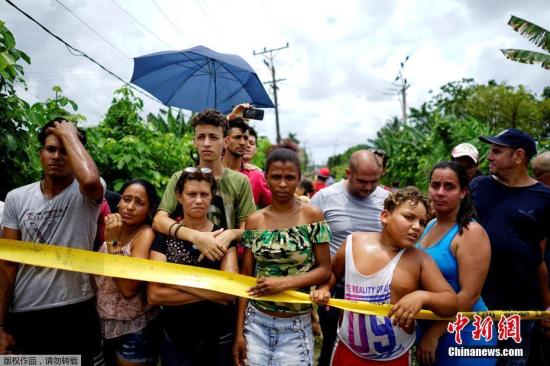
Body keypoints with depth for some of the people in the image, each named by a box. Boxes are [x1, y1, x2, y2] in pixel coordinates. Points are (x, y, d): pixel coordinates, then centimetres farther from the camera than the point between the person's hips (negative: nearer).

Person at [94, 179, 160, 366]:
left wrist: (112, 242, -26)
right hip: (104, 325, 7)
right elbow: (98, 276, 10)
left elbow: (128, 289, -28)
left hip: (134, 332, -6)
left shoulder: (146, 235, -19)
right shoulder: (113, 228, 1)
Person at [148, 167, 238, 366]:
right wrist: (210, 293, -18)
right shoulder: (164, 238, -5)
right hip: (175, 338, 0)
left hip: (219, 337, 0)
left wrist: (176, 281, -18)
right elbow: (154, 295, -13)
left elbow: (229, 292, -17)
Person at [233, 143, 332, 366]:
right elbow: (246, 276, 1)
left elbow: (325, 270, -6)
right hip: (256, 322, 2)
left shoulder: (312, 216, -8)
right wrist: (239, 331, 0)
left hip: (297, 326, -1)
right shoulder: (254, 221, -2)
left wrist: (286, 283, -19)